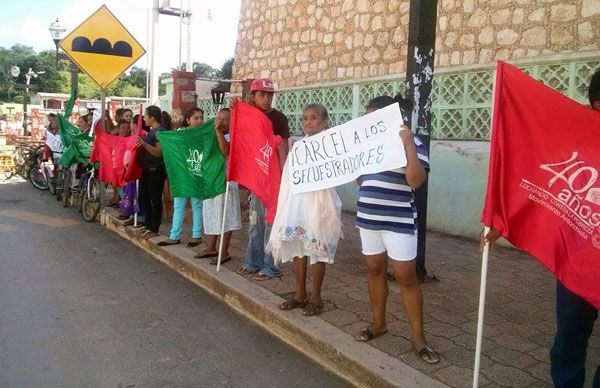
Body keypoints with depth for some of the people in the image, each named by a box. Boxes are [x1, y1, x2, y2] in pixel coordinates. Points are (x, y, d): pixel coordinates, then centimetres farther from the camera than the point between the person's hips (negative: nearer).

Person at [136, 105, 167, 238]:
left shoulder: (160, 131, -13)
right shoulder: (152, 131, 15)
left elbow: (159, 152, -23)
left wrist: (144, 144, -31)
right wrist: (141, 143, 12)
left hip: (156, 171, -10)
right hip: (146, 170, 10)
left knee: (155, 200, -2)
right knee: (143, 198, 15)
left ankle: (154, 229, 6)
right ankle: (147, 225, 25)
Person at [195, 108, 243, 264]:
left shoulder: (231, 137, -9)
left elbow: (225, 151, -30)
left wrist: (218, 131, -28)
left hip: (225, 182, -8)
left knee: (225, 218, -1)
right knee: (211, 216, 16)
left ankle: (224, 252, 7)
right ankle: (211, 248, 29)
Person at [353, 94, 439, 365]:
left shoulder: (410, 142, -8)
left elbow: (416, 180, -22)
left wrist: (408, 144, -25)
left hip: (398, 222, -6)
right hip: (368, 218, 6)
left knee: (406, 277, -2)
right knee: (374, 270, 14)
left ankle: (418, 337, 10)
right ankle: (378, 323, 30)